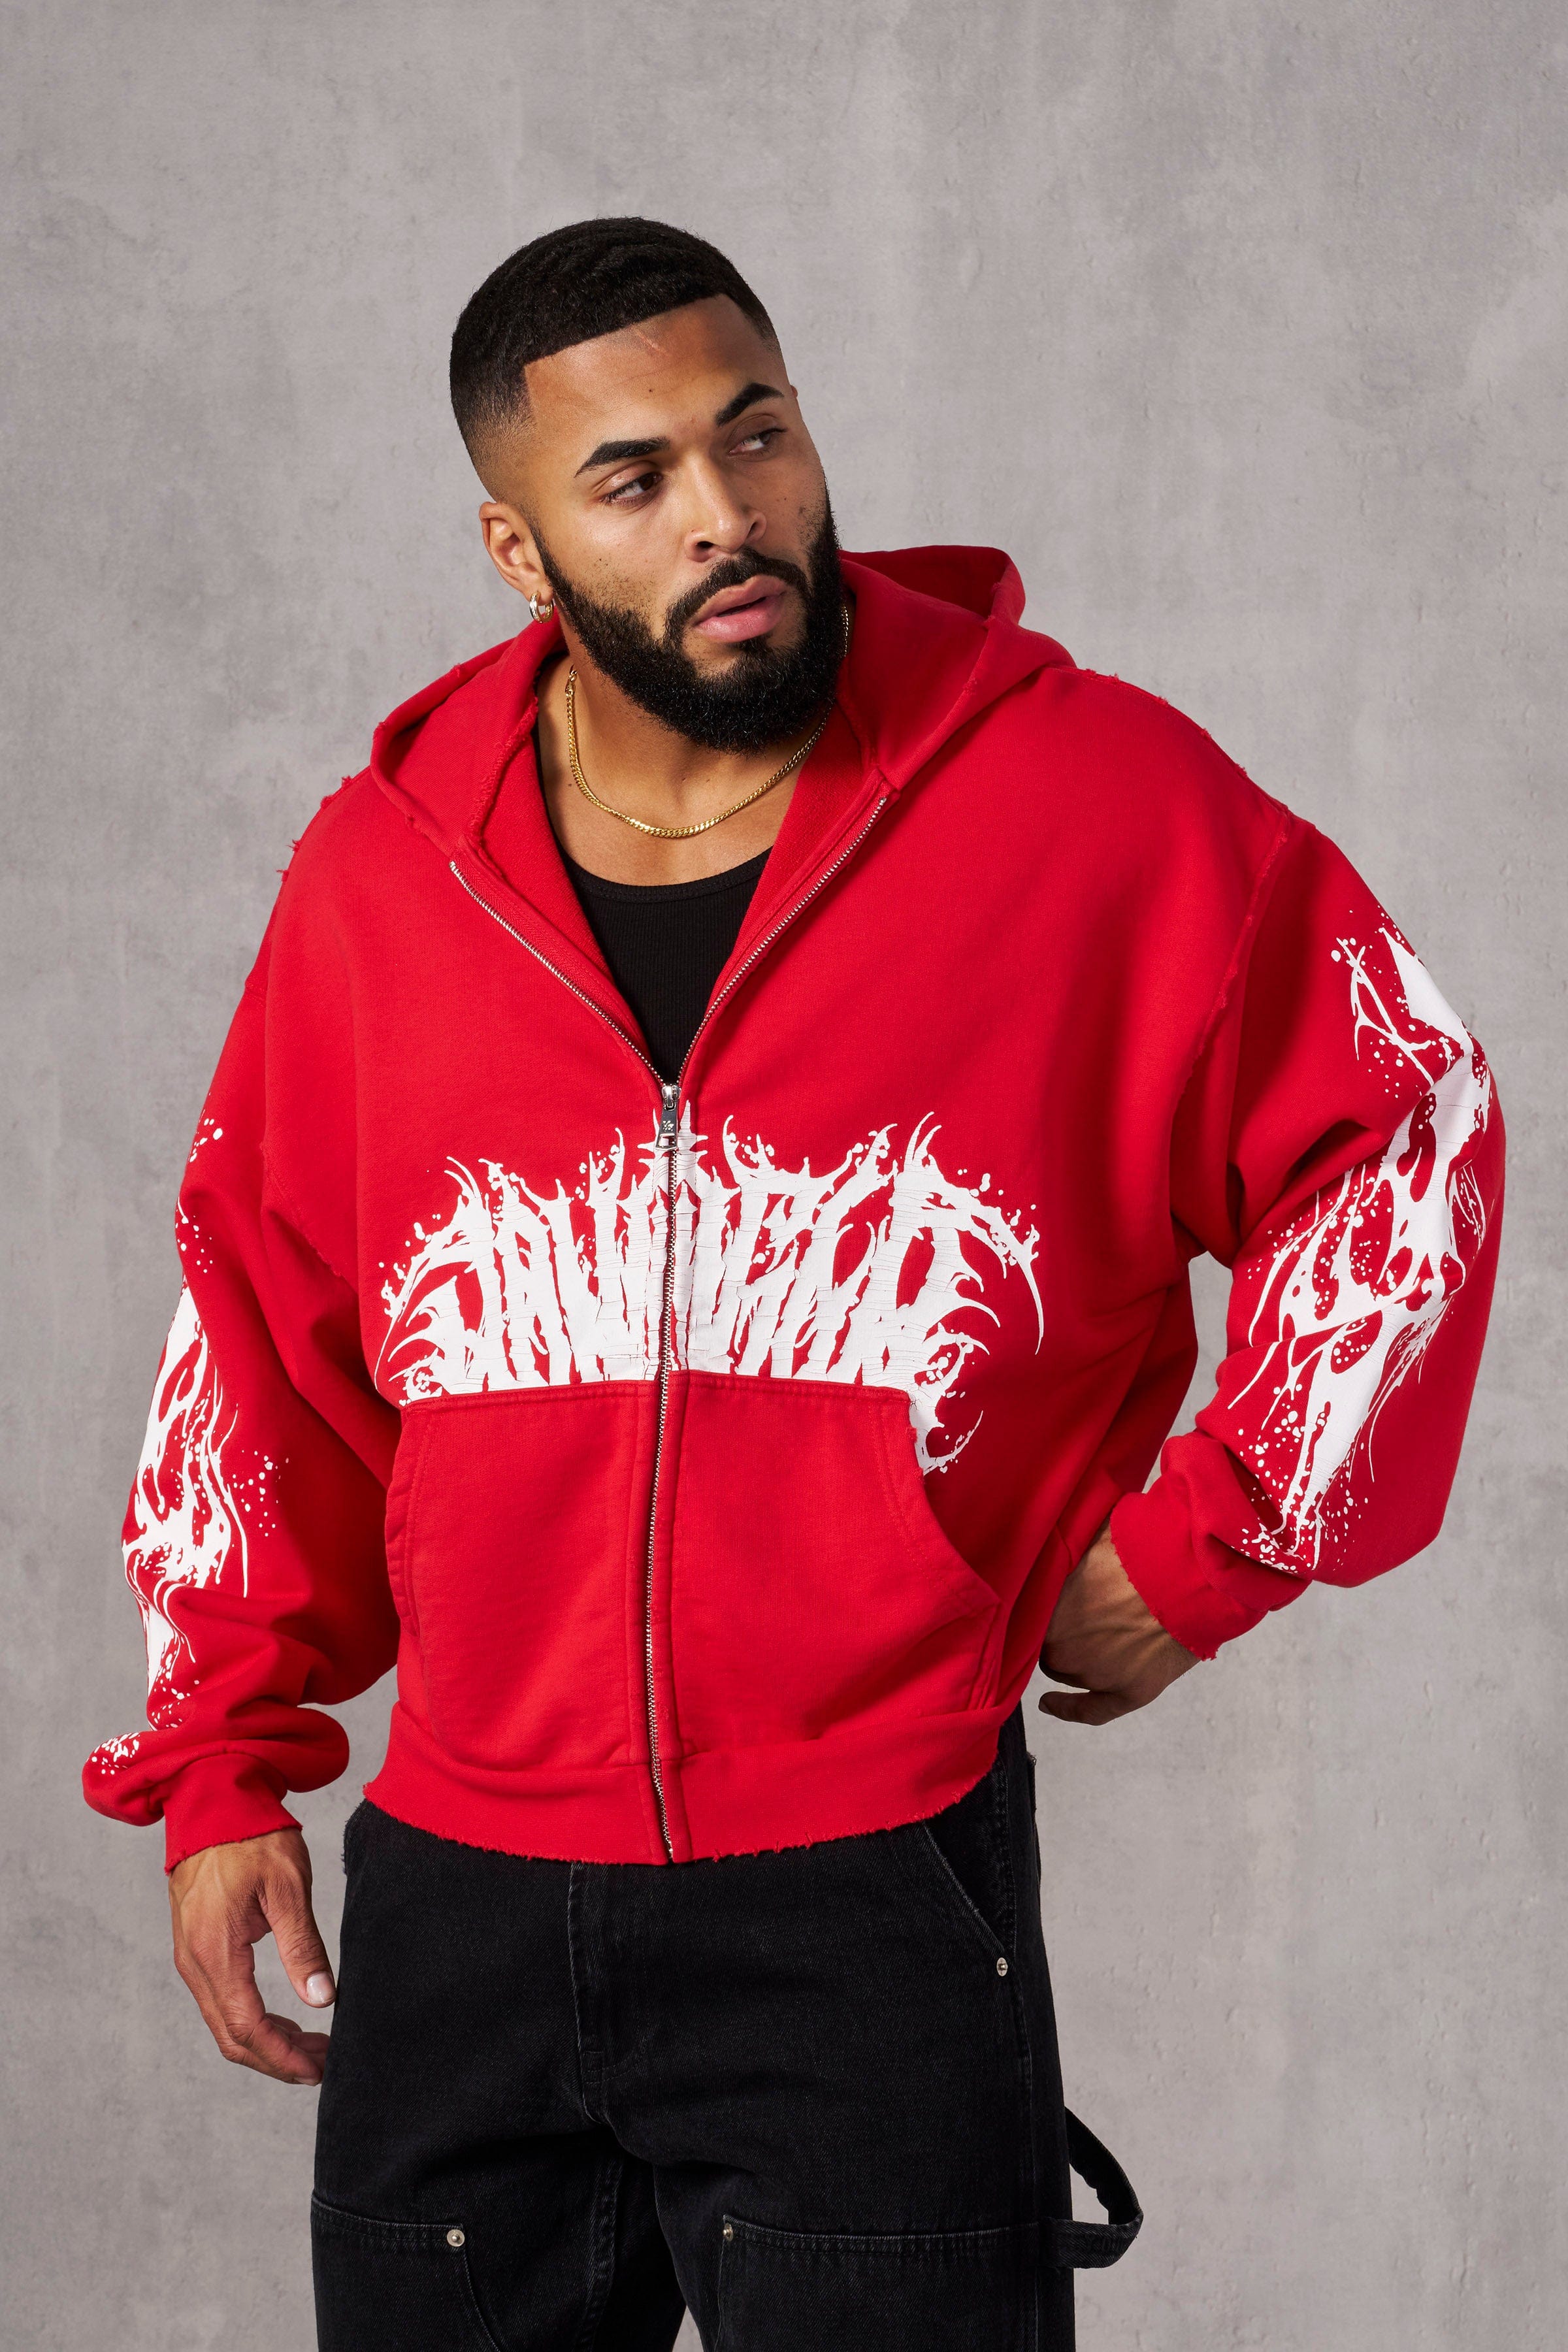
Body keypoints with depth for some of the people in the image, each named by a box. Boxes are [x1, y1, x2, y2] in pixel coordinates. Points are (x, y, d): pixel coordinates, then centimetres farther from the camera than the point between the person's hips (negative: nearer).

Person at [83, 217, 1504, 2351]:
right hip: (459, 1899, 4)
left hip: (871, 1900, -3)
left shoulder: (1084, 799, -7)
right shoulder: (384, 869, 2)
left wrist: (1202, 1545, -2)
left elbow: (1404, 1125, 2)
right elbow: (262, 1325, 12)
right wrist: (219, 1761, 11)